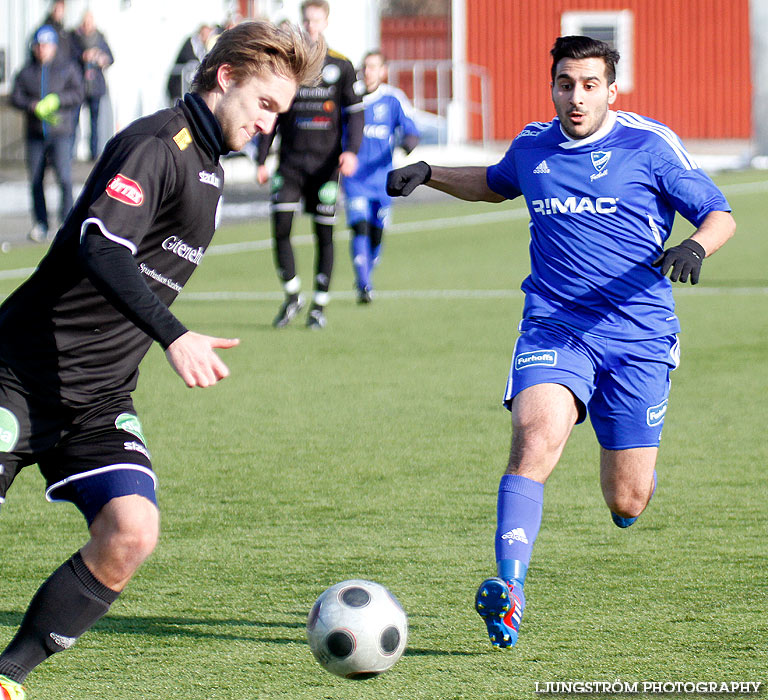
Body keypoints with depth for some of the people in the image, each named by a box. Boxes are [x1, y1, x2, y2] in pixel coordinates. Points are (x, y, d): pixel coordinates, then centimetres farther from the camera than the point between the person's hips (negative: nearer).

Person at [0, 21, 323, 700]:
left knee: (131, 534, -15)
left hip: (100, 398, 8)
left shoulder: (207, 165, 16)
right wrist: (174, 336, -35)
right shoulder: (154, 144, -14)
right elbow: (100, 249, -28)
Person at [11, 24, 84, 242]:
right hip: (35, 134, 3)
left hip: (60, 134, -3)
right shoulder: (26, 72, 9)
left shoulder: (67, 69, 5)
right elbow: (15, 97, 0)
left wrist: (56, 100, -19)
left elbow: (77, 94, -4)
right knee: (35, 181, 5)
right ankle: (40, 224, 17)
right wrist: (34, 106, -18)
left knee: (65, 179, -14)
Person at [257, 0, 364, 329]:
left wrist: (351, 150, -11)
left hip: (325, 163, -1)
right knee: (280, 228, -11)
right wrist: (261, 160, 7)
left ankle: (319, 305, 12)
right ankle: (292, 296, 5)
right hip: (290, 162, 1)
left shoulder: (340, 66, 4)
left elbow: (355, 112, 5)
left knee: (324, 233, 0)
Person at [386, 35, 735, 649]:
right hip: (553, 327, 2)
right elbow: (496, 184, 33)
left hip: (639, 333, -1)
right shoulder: (532, 147, 9)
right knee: (536, 437, -28)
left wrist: (696, 246, -22)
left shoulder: (649, 144, -3)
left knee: (628, 502, 3)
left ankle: (635, 468, 42)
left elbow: (720, 215, 0)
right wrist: (429, 175, 19)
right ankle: (511, 589, -36)